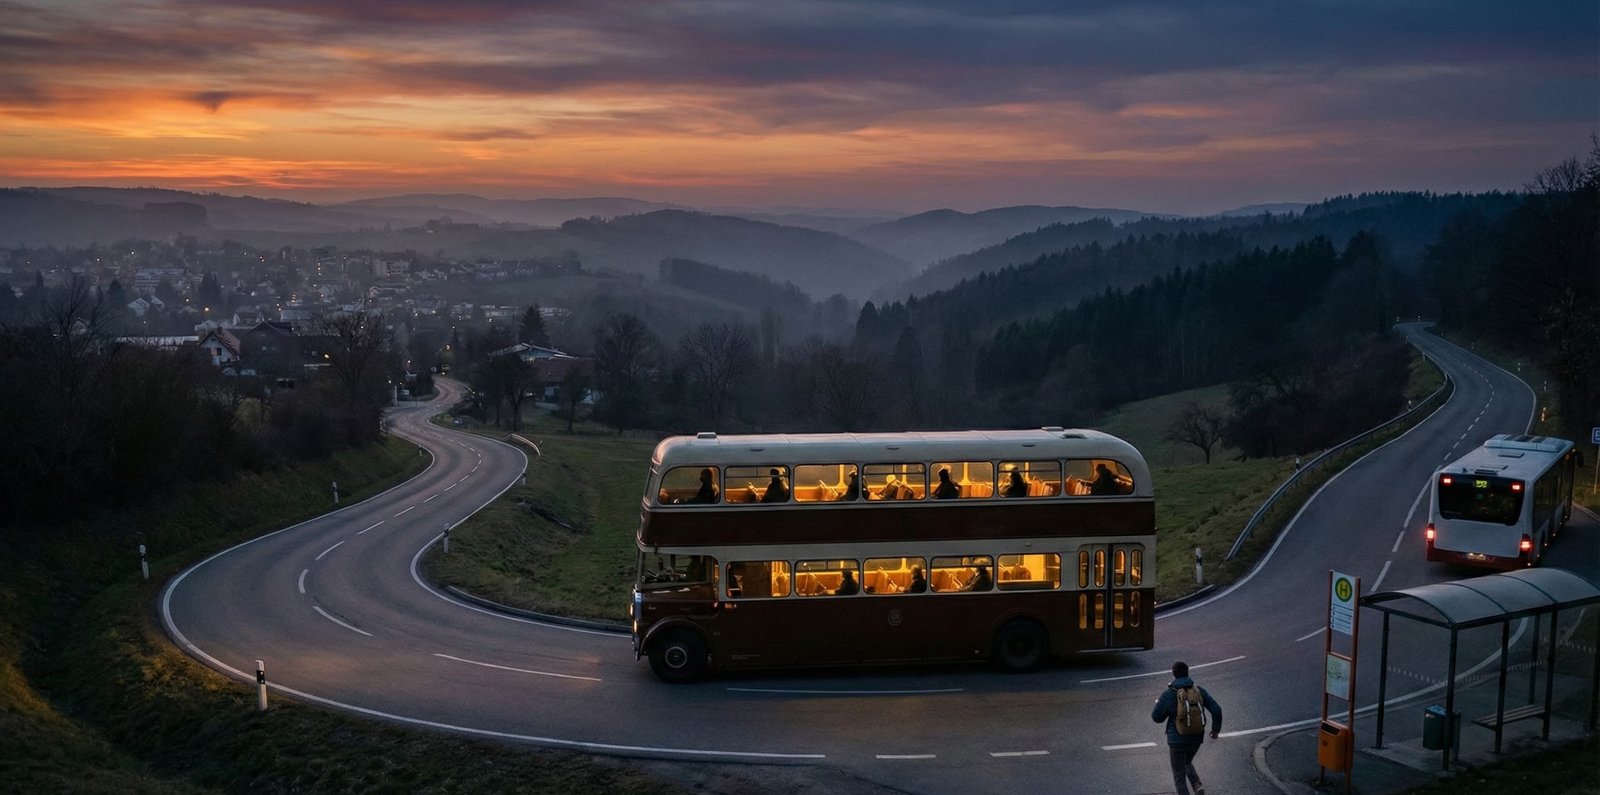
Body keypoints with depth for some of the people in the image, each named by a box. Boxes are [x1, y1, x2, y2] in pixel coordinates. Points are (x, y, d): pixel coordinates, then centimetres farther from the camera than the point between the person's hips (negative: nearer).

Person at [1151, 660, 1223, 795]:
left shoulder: (1167, 694, -15)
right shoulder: (1199, 690, -5)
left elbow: (1157, 717, -7)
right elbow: (1216, 710, -9)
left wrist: (1158, 705, 17)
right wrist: (1216, 729, 8)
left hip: (1177, 740, -4)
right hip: (1196, 738, 4)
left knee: (1179, 775, 14)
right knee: (1186, 764, 32)